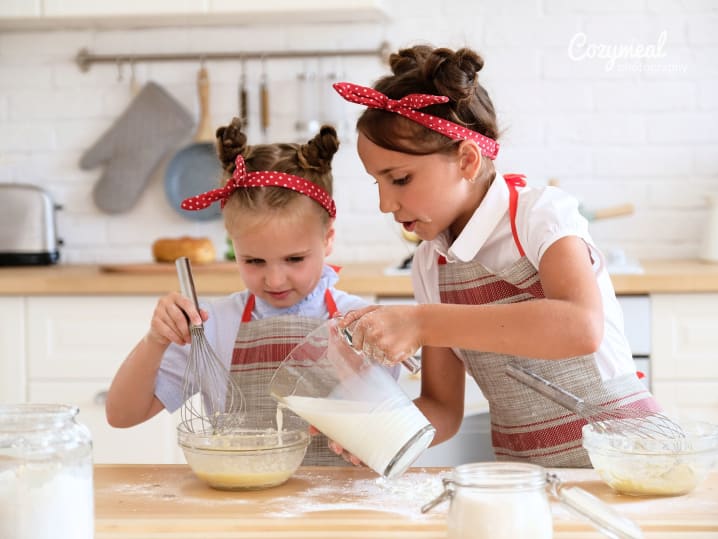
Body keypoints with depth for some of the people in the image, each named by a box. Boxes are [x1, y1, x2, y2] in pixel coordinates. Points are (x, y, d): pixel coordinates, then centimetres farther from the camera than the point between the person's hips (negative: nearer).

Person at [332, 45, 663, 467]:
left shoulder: (540, 214, -8)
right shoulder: (430, 265, 8)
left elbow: (582, 328, -28)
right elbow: (443, 409, 10)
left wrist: (422, 323, -30)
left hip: (619, 453, -5)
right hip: (523, 477, 5)